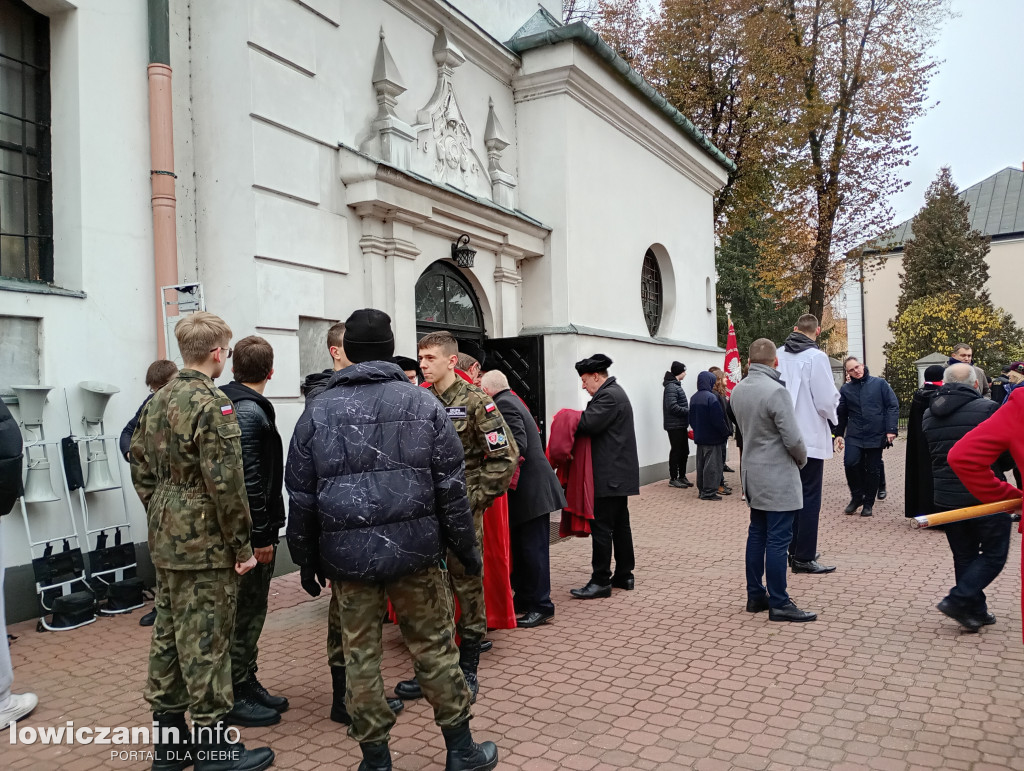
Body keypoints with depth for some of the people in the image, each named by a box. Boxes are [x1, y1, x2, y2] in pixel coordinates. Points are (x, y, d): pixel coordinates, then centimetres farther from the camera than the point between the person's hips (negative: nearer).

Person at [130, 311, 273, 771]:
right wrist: (242, 545, -15)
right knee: (205, 645, 0)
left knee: (168, 638, 16)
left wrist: (159, 518, 19)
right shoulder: (212, 404, -18)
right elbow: (225, 482, -22)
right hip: (205, 544, -9)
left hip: (165, 542, 9)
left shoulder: (158, 401, 9)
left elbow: (140, 466, 14)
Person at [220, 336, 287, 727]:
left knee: (248, 610, 17)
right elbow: (247, 479, -24)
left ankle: (247, 684, 29)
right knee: (245, 612, 1)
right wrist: (261, 536, -20)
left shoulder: (227, 402, 12)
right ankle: (235, 698, 13)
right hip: (250, 531, -10)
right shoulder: (248, 410, -18)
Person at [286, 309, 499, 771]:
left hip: (348, 555, 1)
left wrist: (307, 557, 16)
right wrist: (466, 548, 8)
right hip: (415, 550, 0)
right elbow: (451, 487, -1)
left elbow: (301, 495, 5)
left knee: (361, 654, 11)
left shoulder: (319, 411, 3)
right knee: (434, 647, 10)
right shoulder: (423, 404, -1)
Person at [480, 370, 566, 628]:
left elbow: (518, 444, -25)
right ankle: (524, 598, 26)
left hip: (530, 490, -10)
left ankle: (541, 607, 5)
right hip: (527, 488, 10)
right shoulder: (512, 401, 17)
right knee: (521, 546, 16)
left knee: (533, 548, -3)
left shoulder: (504, 404, -13)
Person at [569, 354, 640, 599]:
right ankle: (624, 575, 24)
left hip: (610, 475, -11)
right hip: (619, 473, 11)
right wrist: (575, 420, 2)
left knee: (601, 526, -6)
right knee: (620, 525, 15)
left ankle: (600, 581, -1)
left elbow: (589, 424, -24)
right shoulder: (615, 392, 19)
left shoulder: (609, 396, -15)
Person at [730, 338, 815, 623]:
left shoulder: (737, 391, 4)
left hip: (752, 472, 8)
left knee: (757, 534, 15)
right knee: (778, 540, -3)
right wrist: (802, 459, 0)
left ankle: (755, 596, 22)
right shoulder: (776, 391, -20)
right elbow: (793, 438, -17)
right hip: (777, 475, -8)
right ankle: (779, 604, 3)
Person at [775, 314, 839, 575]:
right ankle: (804, 558, 5)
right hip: (810, 437, -6)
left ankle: (795, 551, 26)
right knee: (810, 499, 2)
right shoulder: (816, 357, -14)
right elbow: (827, 400, -15)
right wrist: (835, 396, 6)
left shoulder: (778, 355, 1)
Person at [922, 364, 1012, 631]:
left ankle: (976, 611, 21)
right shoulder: (987, 409, -13)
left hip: (946, 498, 6)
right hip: (985, 497, -5)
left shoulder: (929, 415, 5)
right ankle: (958, 600, -4)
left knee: (964, 557, 16)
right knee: (994, 554, 8)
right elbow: (1007, 455, -8)